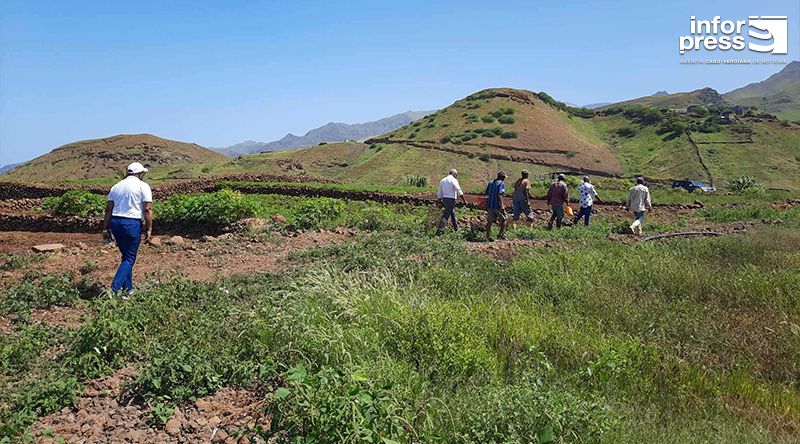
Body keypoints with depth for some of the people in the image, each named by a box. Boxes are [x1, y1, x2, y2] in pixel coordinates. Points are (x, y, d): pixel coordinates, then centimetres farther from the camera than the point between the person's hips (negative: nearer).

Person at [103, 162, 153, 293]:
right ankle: (114, 289, -11)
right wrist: (149, 230, -9)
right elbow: (147, 209, -11)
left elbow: (108, 209, 12)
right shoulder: (143, 186, -3)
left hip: (115, 222, 6)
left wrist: (106, 229, 15)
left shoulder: (116, 186, 14)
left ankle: (128, 288, 21)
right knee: (129, 258, 0)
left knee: (126, 256, 17)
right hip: (132, 223, -6)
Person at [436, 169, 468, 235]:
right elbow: (459, 191, -14)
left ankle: (456, 229, 32)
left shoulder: (442, 180, 14)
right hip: (451, 200, -8)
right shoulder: (453, 180, -8)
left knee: (453, 214, 21)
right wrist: (464, 200, -10)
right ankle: (439, 231, -10)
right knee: (446, 215, -7)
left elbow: (439, 194, 15)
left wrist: (441, 200, 24)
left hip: (444, 199, 8)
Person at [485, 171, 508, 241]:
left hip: (489, 205, 6)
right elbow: (499, 194, -19)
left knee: (490, 221, 8)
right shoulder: (501, 183, -9)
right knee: (503, 219, 11)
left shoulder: (490, 183, 12)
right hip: (497, 205, -6)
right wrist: (501, 205, -21)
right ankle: (501, 234, 10)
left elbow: (486, 193, 14)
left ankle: (488, 236, 7)